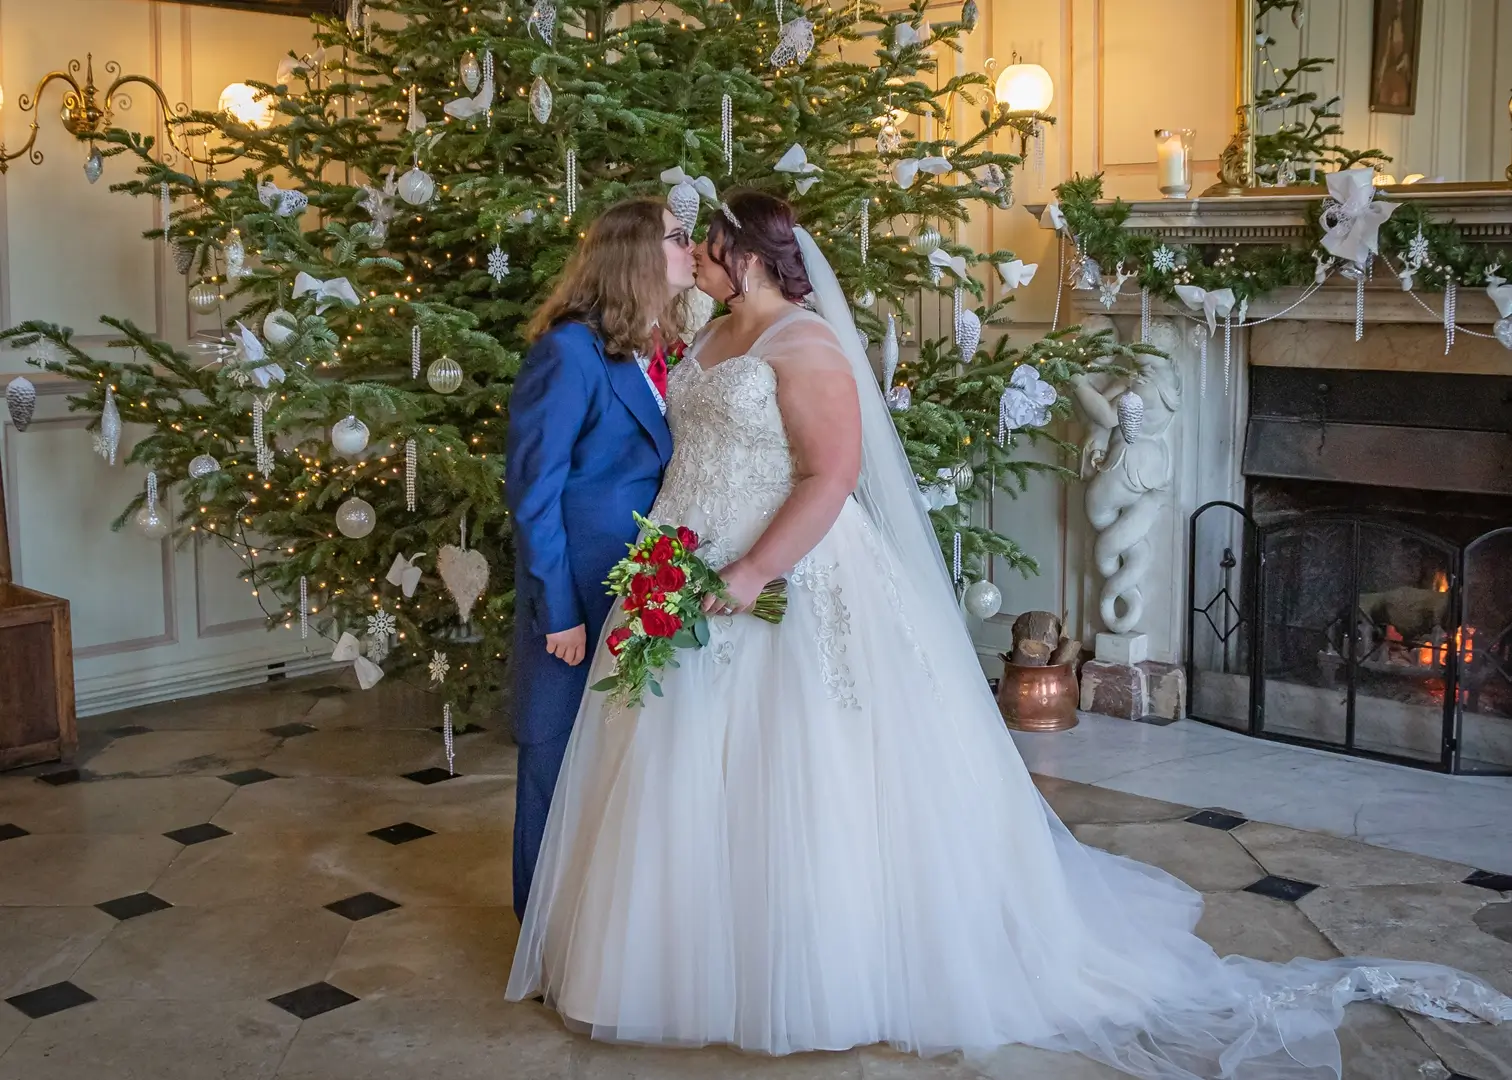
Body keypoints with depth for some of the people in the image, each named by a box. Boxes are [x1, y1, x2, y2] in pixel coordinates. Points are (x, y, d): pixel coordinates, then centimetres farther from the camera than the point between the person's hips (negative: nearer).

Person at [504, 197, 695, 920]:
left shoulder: (656, 356, 8)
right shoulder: (569, 352, -14)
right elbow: (532, 491, -15)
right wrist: (557, 611, -16)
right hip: (580, 595, -7)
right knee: (561, 758, 7)